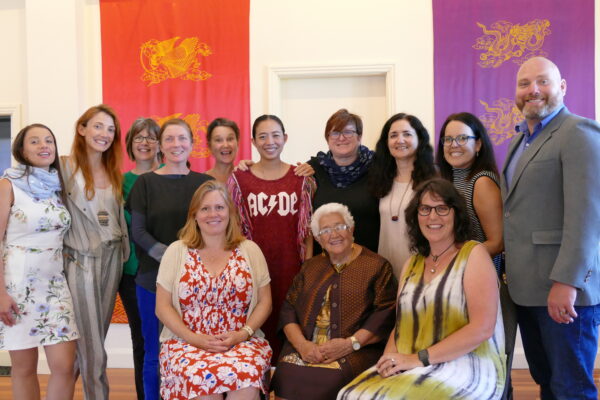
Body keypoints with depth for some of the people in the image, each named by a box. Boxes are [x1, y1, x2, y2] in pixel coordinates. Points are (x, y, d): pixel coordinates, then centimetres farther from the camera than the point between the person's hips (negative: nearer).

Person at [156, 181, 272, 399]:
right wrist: (195, 339, -10)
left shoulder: (250, 250, 9)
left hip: (243, 342, 1)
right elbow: (163, 307, 3)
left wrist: (242, 334, -9)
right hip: (186, 342, 0)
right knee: (201, 378, -35)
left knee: (246, 375, -34)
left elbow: (264, 301, 8)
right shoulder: (176, 252, 6)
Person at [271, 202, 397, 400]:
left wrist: (351, 343, -13)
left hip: (355, 353, -3)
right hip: (305, 350, 3)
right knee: (286, 377, -24)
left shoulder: (377, 266, 6)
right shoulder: (310, 267, 20)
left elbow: (385, 316, -3)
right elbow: (288, 309, 12)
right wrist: (302, 344, -6)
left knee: (332, 380, -30)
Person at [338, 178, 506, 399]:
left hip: (469, 366, -5)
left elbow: (482, 328, -13)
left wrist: (420, 358, -16)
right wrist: (390, 358, -6)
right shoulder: (412, 264, 15)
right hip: (414, 368, 5)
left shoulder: (474, 254, -3)